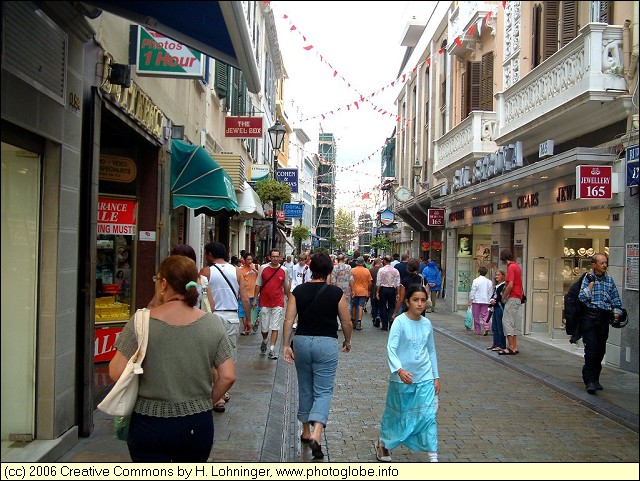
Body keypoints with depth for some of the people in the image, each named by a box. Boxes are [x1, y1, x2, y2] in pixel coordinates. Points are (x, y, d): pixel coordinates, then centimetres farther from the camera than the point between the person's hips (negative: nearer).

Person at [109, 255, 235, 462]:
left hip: (148, 424, -2)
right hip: (197, 425, 2)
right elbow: (228, 377, -7)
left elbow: (117, 373, -12)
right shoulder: (212, 323, -7)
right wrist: (206, 402, 9)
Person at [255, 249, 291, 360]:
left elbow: (286, 286, 13)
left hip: (278, 303, 0)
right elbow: (258, 285, 6)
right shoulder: (263, 268, -1)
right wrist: (255, 299, 3)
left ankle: (272, 349, 1)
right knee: (264, 327, 9)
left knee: (275, 327, -4)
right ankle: (264, 341, 38)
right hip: (264, 302, 0)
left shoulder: (284, 270, 1)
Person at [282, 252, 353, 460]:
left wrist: (286, 345, 0)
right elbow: (346, 322, -2)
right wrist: (348, 342, 15)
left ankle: (306, 431, 30)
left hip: (302, 341, 3)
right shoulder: (336, 293, -7)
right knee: (324, 391, 3)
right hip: (326, 343, -3)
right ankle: (316, 434, -15)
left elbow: (289, 320, -5)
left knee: (305, 388, 18)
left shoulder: (298, 291, -1)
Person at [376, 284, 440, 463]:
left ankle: (433, 456, 5)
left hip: (425, 378, 3)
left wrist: (436, 377, 13)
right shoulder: (400, 321, -14)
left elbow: (431, 351, 12)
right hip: (402, 378, -3)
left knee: (428, 415, -2)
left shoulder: (427, 324, 2)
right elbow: (391, 349, -22)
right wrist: (399, 370, -36)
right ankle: (383, 443, 38)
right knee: (396, 413, 13)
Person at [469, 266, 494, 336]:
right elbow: (491, 293, 10)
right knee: (485, 315, 6)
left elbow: (472, 291, -8)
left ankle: (477, 331, 11)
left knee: (476, 316, 6)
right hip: (485, 301, 3)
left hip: (476, 301, -3)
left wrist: (470, 300, -1)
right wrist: (490, 301, 18)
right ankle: (486, 328, -14)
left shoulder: (476, 280, -8)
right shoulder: (489, 282, 5)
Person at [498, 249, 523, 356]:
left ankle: (511, 347, -10)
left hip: (512, 298, -10)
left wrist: (504, 297, -10)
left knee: (507, 321, -8)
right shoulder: (517, 266, 17)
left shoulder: (511, 267, -14)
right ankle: (514, 347, 17)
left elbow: (510, 285, -21)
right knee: (511, 322, 14)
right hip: (517, 297, 10)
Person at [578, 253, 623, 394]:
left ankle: (595, 378, 20)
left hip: (604, 318, 4)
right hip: (590, 316, -4)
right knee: (591, 349, -11)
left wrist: (617, 311, -1)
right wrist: (591, 283, -12)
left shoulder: (609, 279, 11)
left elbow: (616, 298, 15)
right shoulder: (587, 278, -1)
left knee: (601, 350, 7)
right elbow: (582, 298, -10)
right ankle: (590, 380, -7)